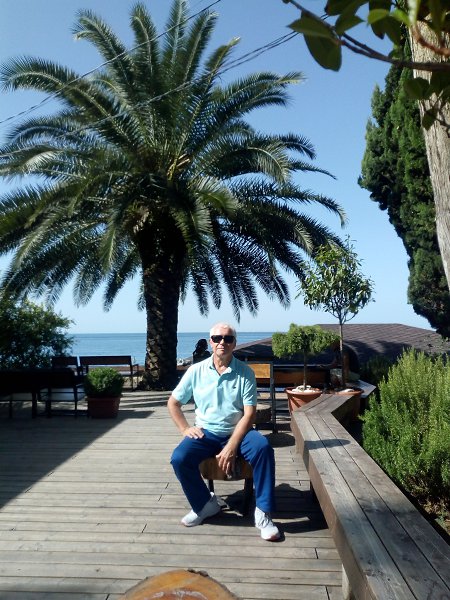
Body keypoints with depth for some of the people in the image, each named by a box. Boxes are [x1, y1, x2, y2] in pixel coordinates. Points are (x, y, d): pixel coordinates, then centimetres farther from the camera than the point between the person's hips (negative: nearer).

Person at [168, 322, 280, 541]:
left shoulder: (245, 372, -6)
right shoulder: (196, 371, -1)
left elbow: (249, 414, -11)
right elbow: (173, 403, 10)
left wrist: (231, 446, -21)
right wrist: (185, 429, -4)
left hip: (237, 432, -1)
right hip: (206, 432, 2)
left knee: (263, 448, -30)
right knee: (179, 458, -24)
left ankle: (263, 513, -15)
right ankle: (205, 504, 3)